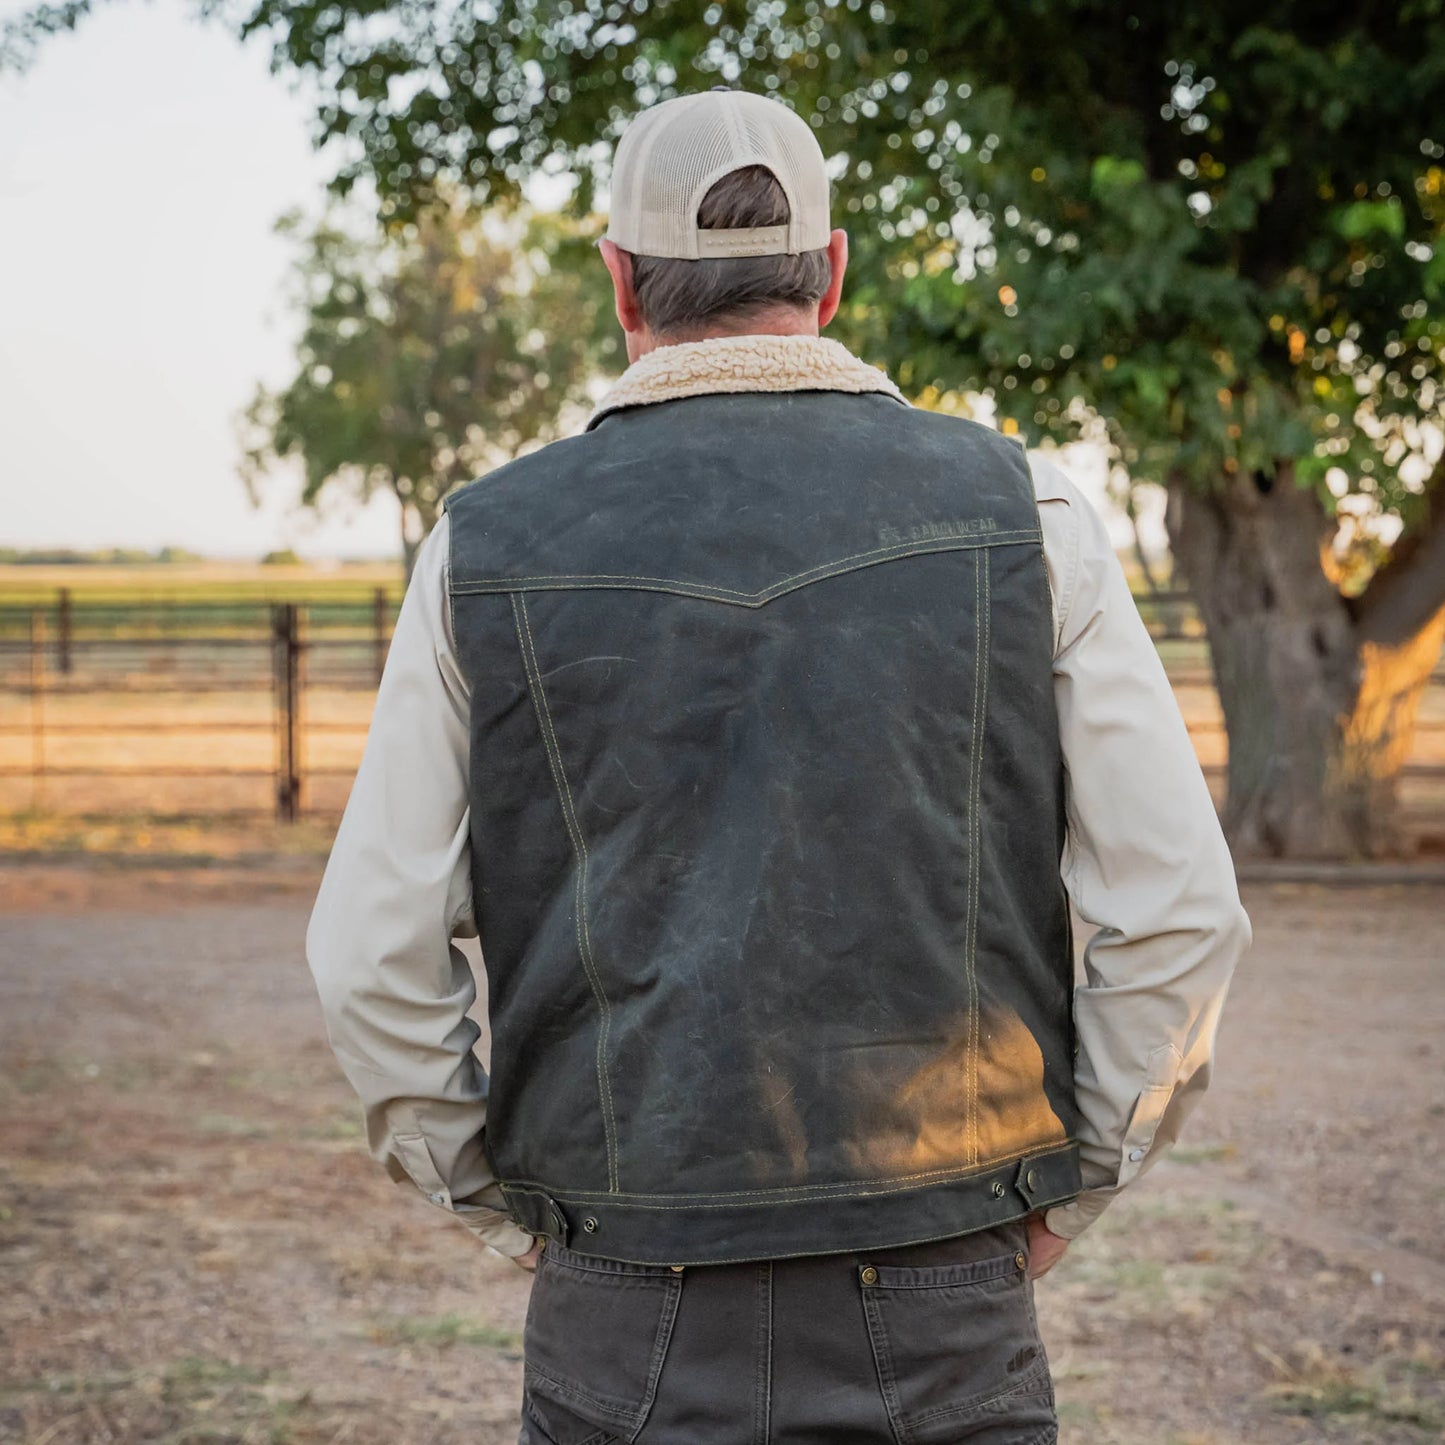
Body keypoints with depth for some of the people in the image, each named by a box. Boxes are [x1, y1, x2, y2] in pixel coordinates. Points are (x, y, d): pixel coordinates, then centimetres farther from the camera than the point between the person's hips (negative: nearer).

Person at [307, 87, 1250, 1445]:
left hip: (627, 1334, 1)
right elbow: (1179, 911, -4)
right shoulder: (1014, 512, -1)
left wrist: (508, 1208, 12)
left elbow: (370, 960, 0)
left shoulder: (488, 543, 0)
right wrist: (1063, 1189, 8)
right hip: (936, 1324, 0)